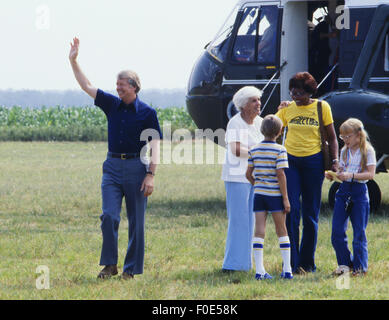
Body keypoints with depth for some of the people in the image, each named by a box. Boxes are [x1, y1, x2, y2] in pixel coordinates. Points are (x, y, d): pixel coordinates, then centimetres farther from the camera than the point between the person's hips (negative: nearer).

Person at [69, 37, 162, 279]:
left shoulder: (147, 113, -4)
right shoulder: (112, 105, 8)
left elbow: (155, 145, -7)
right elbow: (87, 86, 12)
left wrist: (151, 174, -15)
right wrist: (74, 61, 5)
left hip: (136, 166, -3)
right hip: (112, 166, 3)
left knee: (136, 221, 1)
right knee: (109, 216, -8)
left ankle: (132, 268, 8)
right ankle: (110, 265, -1)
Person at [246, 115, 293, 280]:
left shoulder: (254, 150, 4)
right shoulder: (280, 150, -9)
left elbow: (248, 174, 5)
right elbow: (280, 174, -13)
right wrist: (285, 198, -9)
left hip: (259, 194, 3)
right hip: (275, 195, -3)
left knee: (259, 231, 1)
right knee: (282, 231, 7)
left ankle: (259, 270, -6)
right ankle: (287, 270, 8)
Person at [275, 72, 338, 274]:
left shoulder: (322, 107, 2)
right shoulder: (287, 109, 6)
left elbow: (331, 137, 6)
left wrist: (335, 161, -3)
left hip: (313, 161, 0)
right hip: (290, 160, 1)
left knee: (311, 214, 5)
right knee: (291, 211, -9)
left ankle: (308, 262, 14)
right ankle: (293, 263, -7)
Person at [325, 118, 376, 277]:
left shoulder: (368, 151, -5)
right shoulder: (344, 151, 12)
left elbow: (370, 174, -13)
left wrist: (351, 176, -23)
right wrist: (333, 175, -5)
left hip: (360, 192, -5)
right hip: (344, 191, 5)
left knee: (359, 233, 0)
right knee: (337, 232, 0)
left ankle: (360, 266, 8)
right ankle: (345, 263, 12)